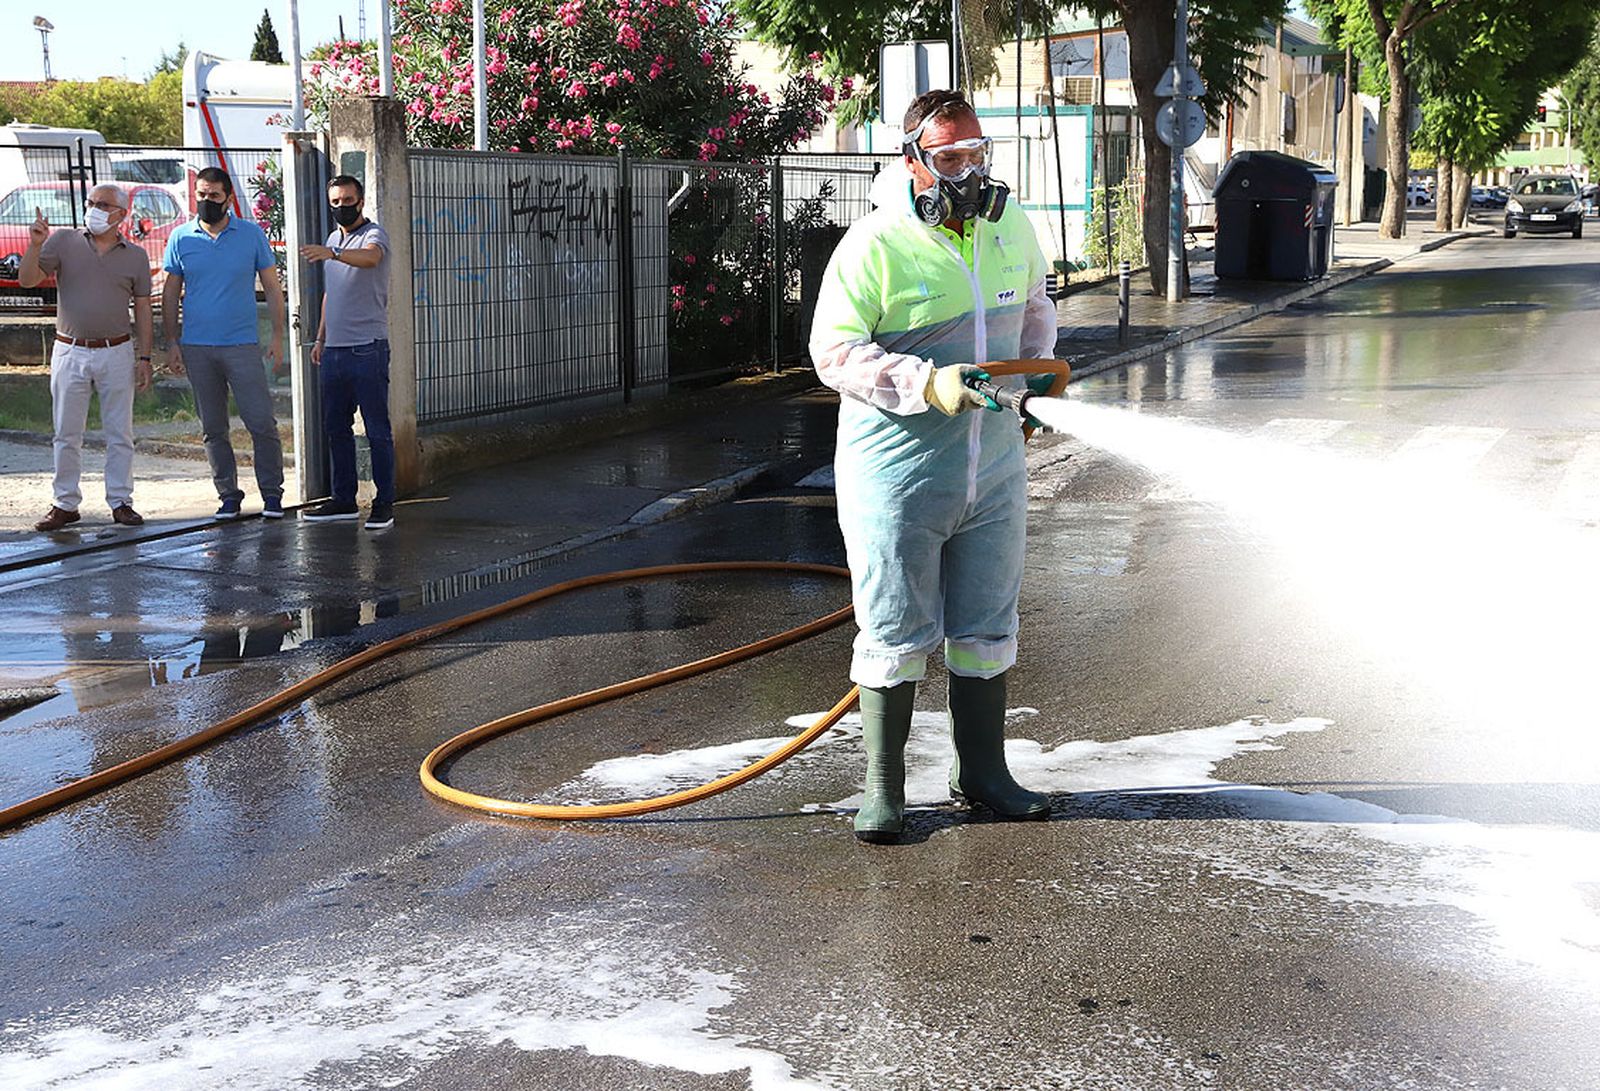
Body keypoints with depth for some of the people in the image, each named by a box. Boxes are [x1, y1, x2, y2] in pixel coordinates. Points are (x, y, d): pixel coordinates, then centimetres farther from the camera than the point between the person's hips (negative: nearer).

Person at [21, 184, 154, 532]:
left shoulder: (135, 256, 6)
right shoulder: (64, 242, 3)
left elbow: (142, 310, 7)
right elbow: (27, 279, -4)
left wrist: (144, 358, 2)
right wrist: (35, 245, -21)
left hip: (116, 354, 0)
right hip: (70, 353, 0)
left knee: (120, 434, 4)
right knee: (67, 435, 3)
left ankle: (121, 502, 12)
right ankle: (65, 504, 10)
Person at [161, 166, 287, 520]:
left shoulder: (252, 234, 3)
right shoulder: (181, 238, 6)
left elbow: (272, 288, 6)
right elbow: (170, 293, 10)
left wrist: (277, 337, -1)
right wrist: (172, 342, 3)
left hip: (242, 345, -2)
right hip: (197, 348, 2)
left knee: (262, 423, -6)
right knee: (213, 428, 7)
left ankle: (272, 493, 6)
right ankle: (228, 495, 16)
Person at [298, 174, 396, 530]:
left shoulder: (373, 235, -7)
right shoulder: (333, 239, 18)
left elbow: (369, 257, -32)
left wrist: (331, 254, -49)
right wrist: (320, 338, 22)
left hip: (367, 349, -8)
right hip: (334, 350, 8)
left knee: (377, 430, -4)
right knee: (335, 427, 11)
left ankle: (384, 503, 1)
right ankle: (344, 500, 20)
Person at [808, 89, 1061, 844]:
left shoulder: (1010, 228, 6)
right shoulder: (874, 245, -14)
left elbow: (1033, 307, 24)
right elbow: (834, 352, -16)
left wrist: (1031, 371, 7)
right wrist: (928, 384, -26)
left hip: (992, 469, 6)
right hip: (897, 469, -5)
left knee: (987, 626, 14)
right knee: (895, 632, 2)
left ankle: (981, 770, 30)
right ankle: (882, 787, 16)